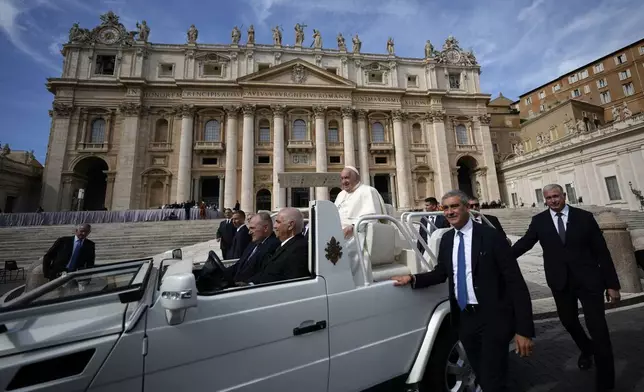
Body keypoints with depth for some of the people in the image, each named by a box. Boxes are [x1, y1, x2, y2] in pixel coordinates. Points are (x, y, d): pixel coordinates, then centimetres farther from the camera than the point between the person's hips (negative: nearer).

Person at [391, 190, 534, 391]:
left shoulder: (490, 236, -13)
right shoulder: (447, 239, 3)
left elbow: (516, 282, -14)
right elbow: (441, 273, 10)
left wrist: (524, 329, -18)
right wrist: (412, 279, -7)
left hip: (493, 317, -5)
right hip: (464, 318, 6)